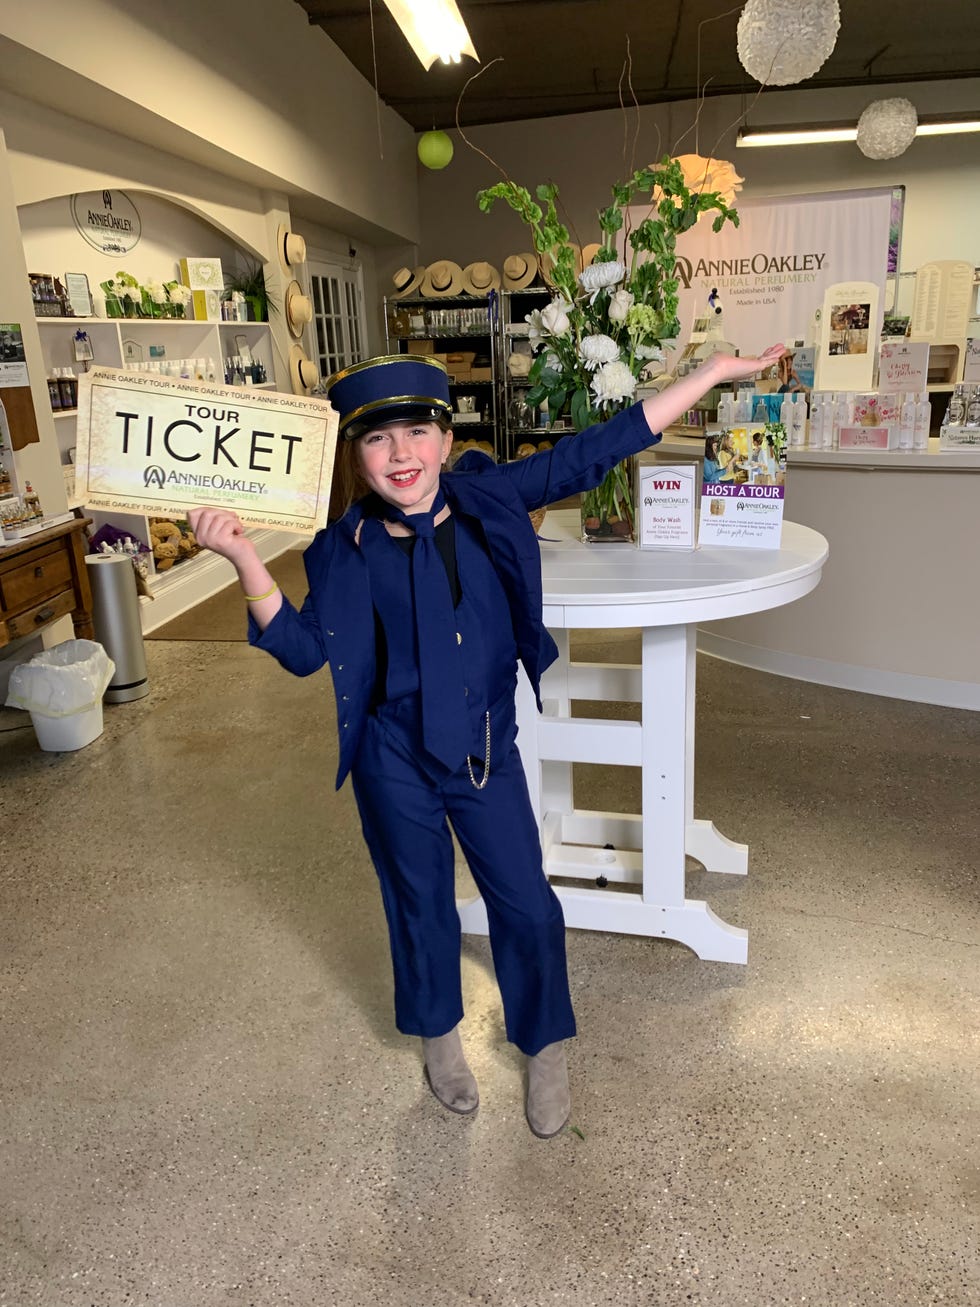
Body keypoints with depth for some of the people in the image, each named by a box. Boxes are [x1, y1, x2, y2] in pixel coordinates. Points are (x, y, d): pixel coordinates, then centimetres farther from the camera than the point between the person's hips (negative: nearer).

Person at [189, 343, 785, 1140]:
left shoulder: (491, 498, -8)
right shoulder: (346, 550, -9)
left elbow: (594, 454, -5)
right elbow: (305, 649, -8)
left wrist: (711, 374, -4)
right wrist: (245, 560, -20)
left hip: (486, 750, 1)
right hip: (395, 761, 0)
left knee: (526, 903, 10)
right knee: (421, 904, 18)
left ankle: (546, 1050, 38)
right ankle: (439, 1037, 47)